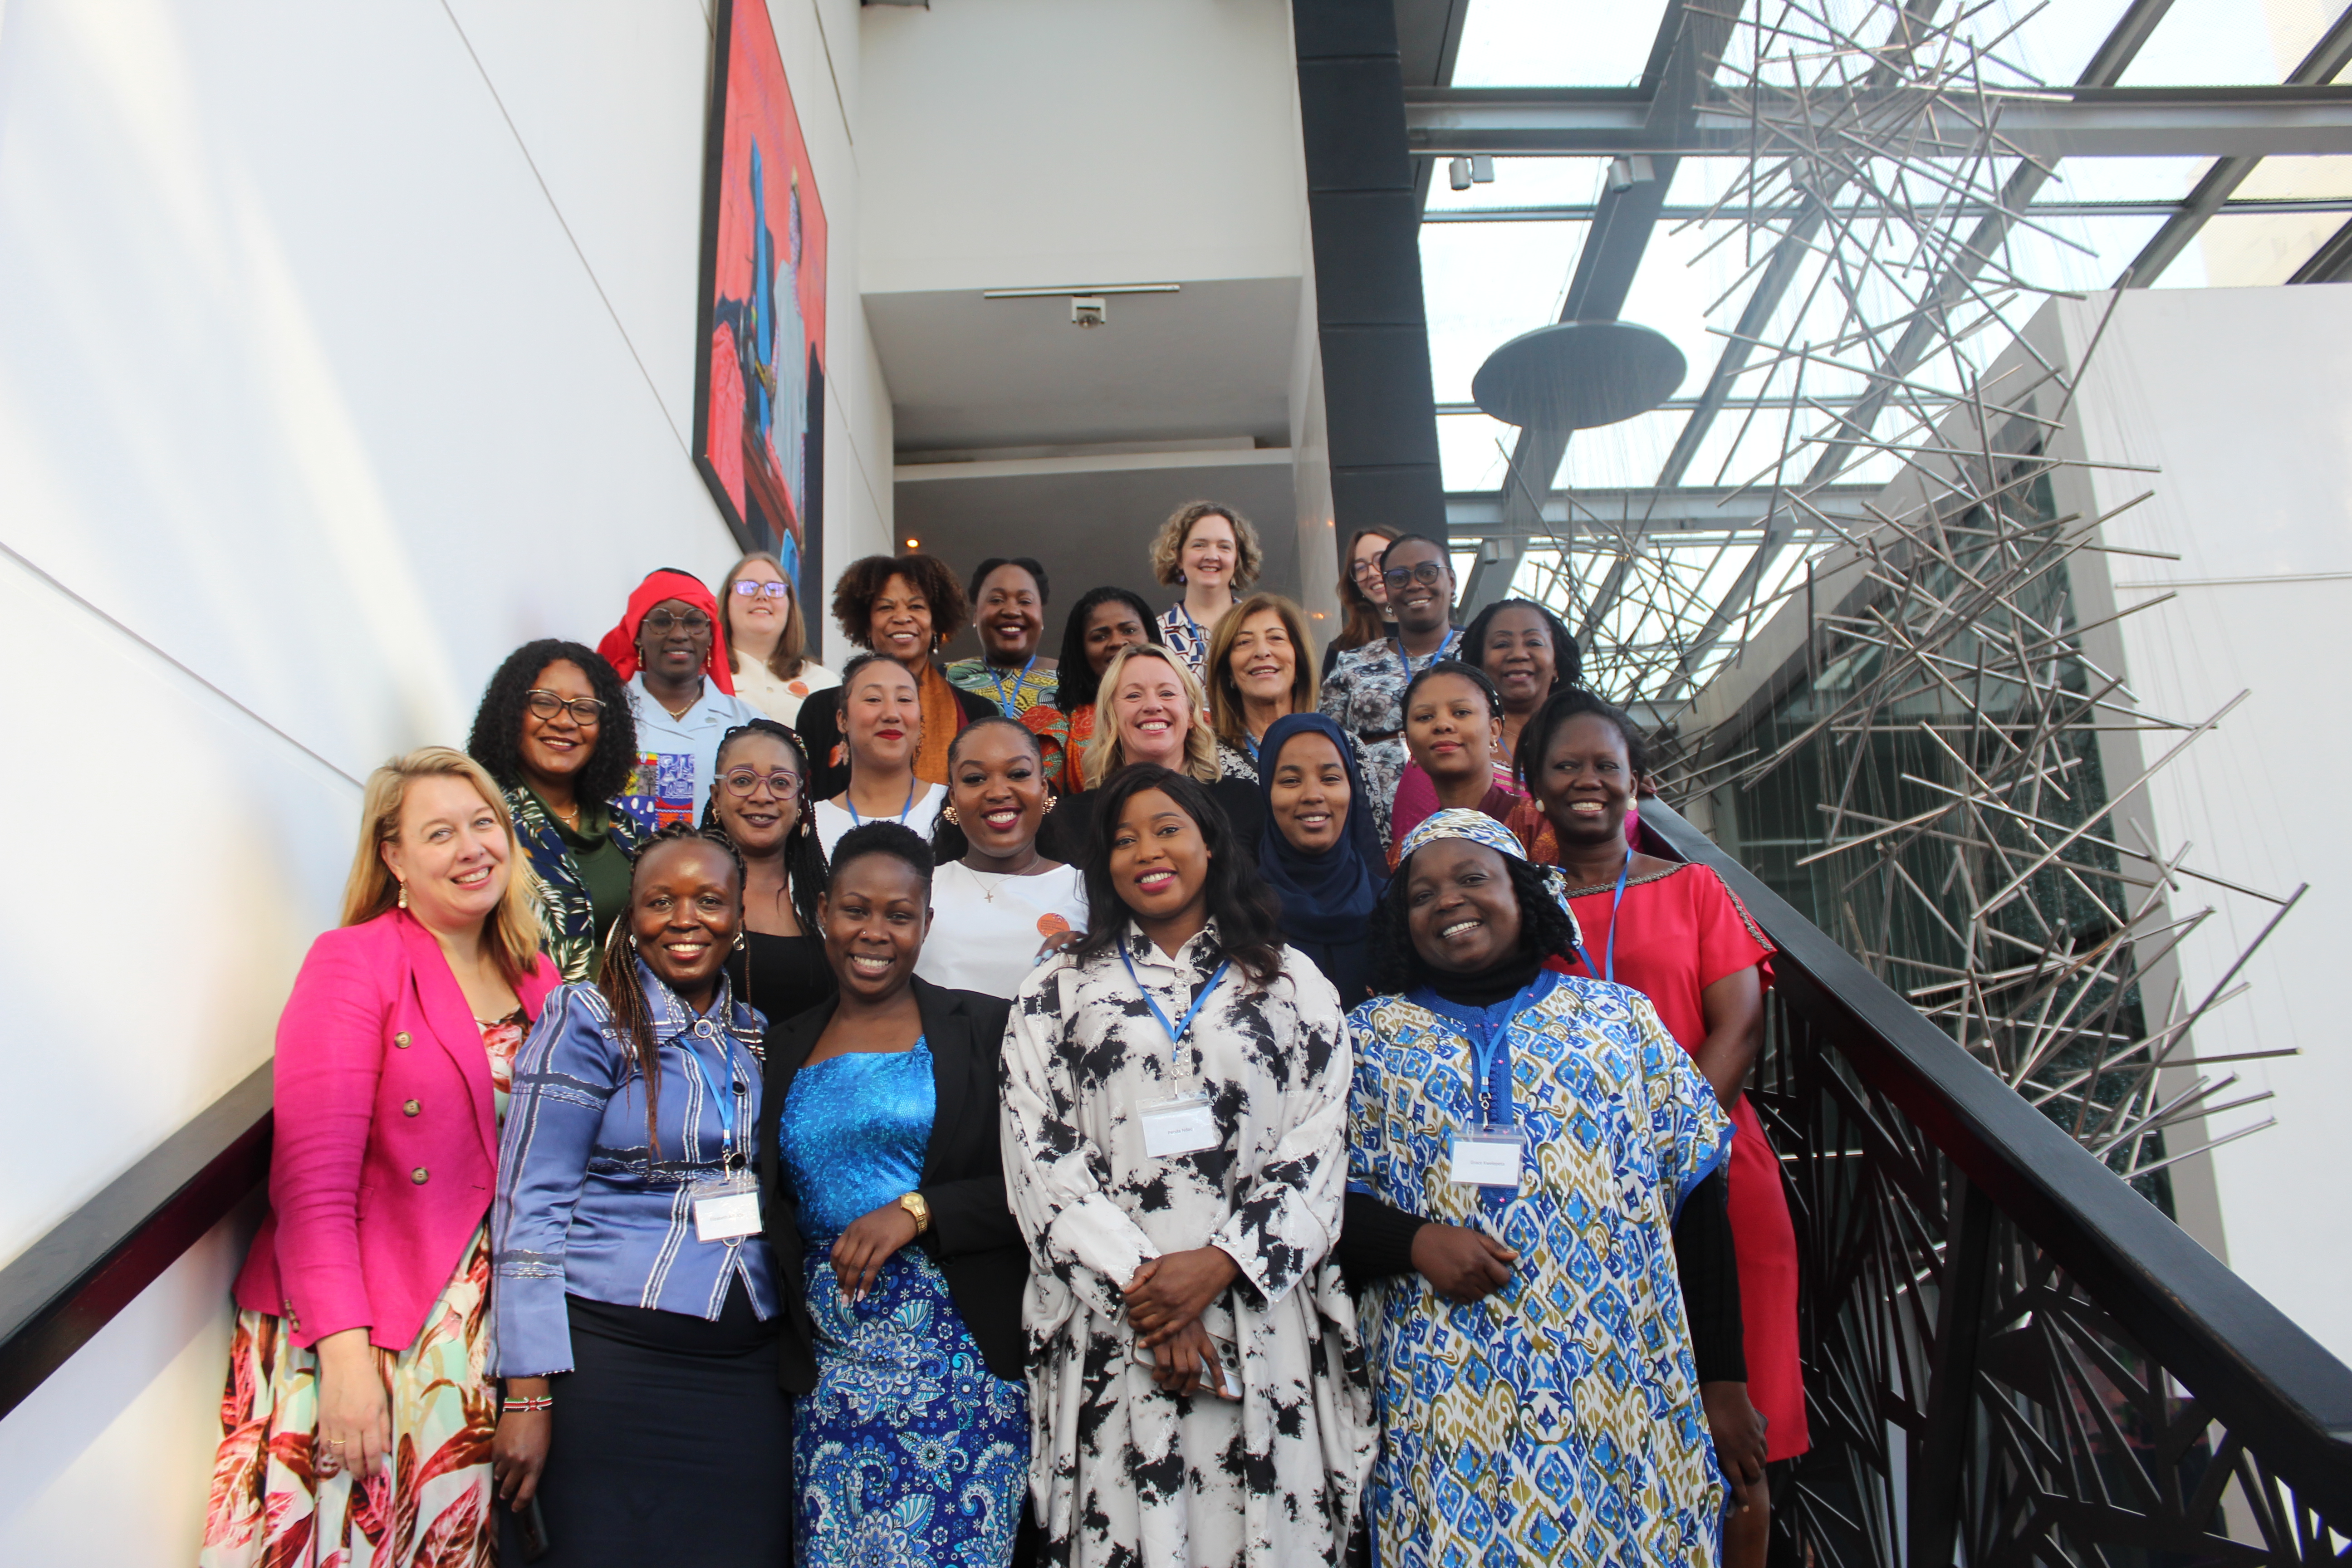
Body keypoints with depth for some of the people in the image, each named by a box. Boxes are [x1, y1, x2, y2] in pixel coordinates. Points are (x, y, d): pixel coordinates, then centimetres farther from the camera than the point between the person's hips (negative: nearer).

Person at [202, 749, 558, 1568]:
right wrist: (345, 1353, -20)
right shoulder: (353, 961, -6)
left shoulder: (538, 981, 10)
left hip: (486, 1327, 5)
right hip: (362, 1326, -5)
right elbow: (313, 1181, -13)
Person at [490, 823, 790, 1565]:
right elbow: (531, 1206, -9)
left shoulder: (753, 1033, 10)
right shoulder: (588, 1020, -5)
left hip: (745, 1368, 5)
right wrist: (530, 1394, -14)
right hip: (612, 1359, -5)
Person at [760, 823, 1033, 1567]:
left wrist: (917, 1211, -14)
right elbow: (775, 1211, 18)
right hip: (829, 1365, 3)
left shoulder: (985, 1028, 1)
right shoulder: (785, 1048, 12)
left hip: (963, 1357, -3)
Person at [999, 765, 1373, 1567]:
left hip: (1263, 1314, 0)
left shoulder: (1293, 985, 8)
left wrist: (1221, 1264, -12)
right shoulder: (1057, 991, 9)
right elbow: (1039, 1158, 0)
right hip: (1107, 1324, 0)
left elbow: (1316, 1151, 2)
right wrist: (1137, 1282, -10)